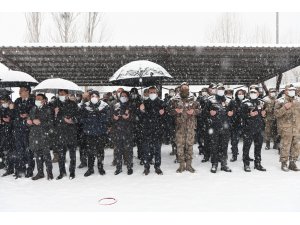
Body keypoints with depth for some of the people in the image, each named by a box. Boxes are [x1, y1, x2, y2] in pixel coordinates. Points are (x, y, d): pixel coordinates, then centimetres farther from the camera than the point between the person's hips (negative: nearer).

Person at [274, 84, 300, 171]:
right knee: (285, 146, -2)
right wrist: (285, 108, -22)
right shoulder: (280, 101, -4)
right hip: (286, 128, -5)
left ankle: (292, 162, 22)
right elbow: (276, 114, -9)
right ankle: (284, 163, 11)